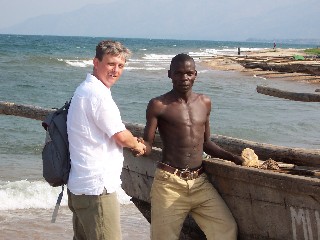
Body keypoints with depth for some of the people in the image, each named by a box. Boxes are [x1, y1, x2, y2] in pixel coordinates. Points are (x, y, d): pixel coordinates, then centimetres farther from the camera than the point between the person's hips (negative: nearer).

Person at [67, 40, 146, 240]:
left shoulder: (84, 89, 16)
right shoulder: (98, 94, -17)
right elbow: (122, 137, -14)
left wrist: (131, 141, 18)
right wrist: (138, 146, 6)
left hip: (80, 186, 11)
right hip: (96, 188, -11)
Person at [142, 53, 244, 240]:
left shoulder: (205, 103, 12)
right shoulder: (159, 105, -3)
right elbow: (147, 146, -4)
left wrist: (233, 157, 13)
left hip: (200, 182, 4)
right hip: (169, 183, -4)